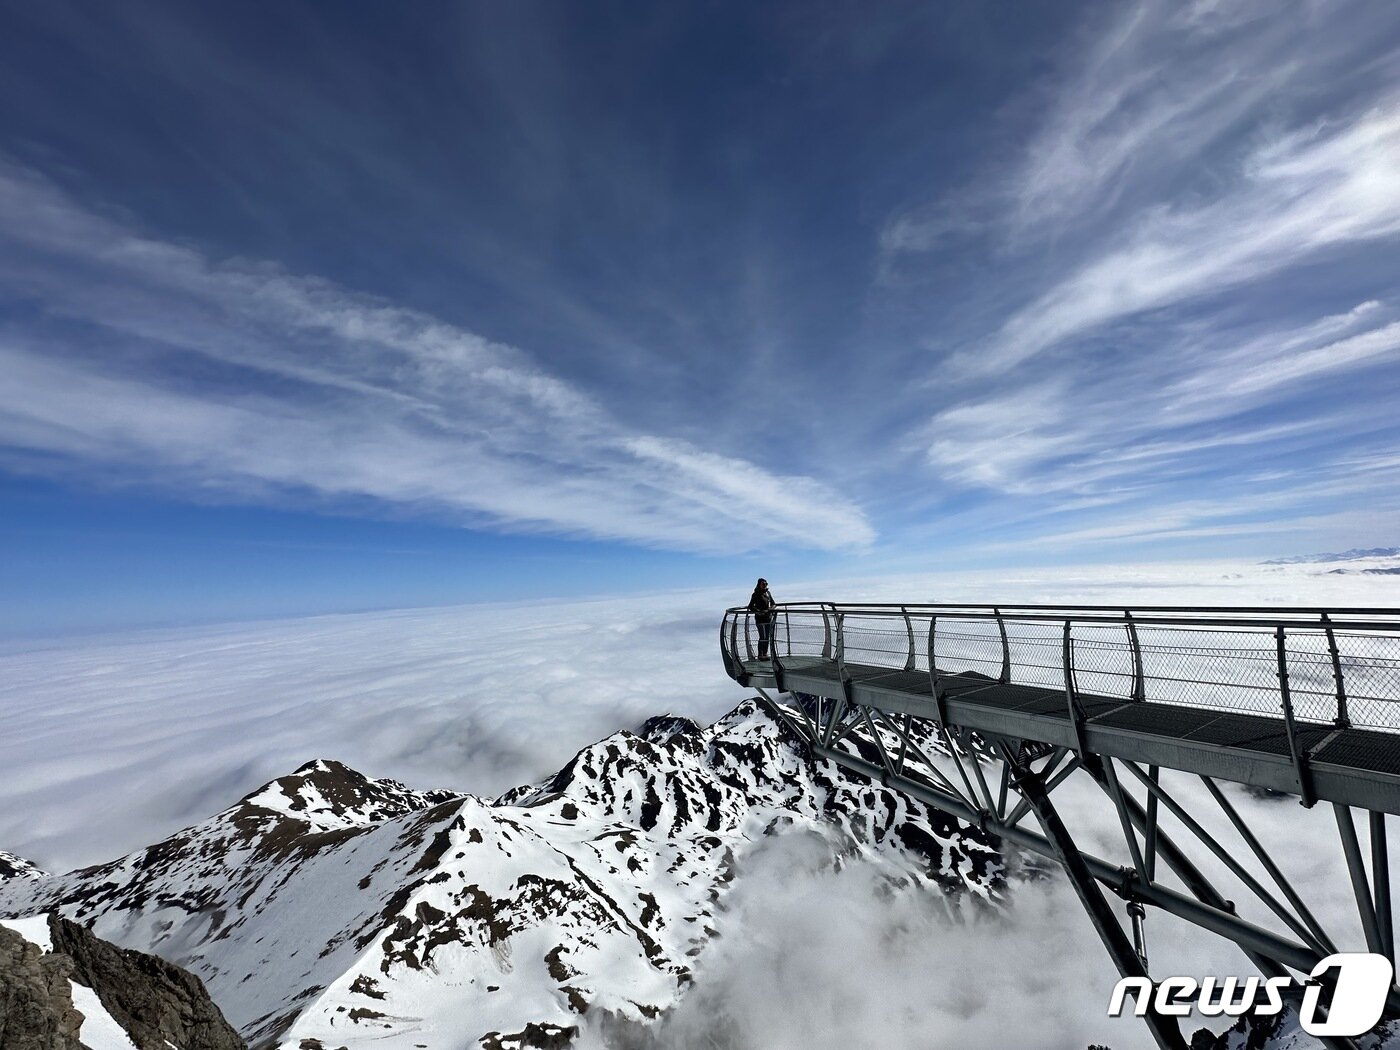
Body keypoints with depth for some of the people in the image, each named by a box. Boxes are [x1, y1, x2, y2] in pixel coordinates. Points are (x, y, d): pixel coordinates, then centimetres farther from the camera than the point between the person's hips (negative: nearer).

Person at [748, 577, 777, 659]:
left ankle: (765, 653, 20)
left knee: (767, 637, 11)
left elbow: (773, 603, 17)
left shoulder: (768, 592, 10)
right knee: (763, 636, -8)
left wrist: (772, 607, -5)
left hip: (768, 617, 7)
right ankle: (760, 655, 0)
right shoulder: (756, 594, -9)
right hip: (760, 618, -7)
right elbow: (750, 607, -12)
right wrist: (759, 611, -23)